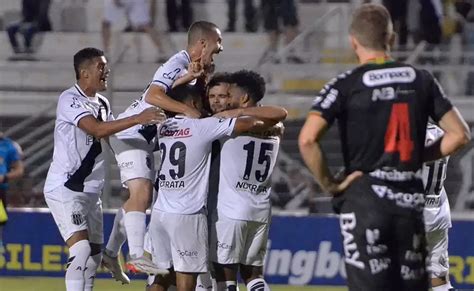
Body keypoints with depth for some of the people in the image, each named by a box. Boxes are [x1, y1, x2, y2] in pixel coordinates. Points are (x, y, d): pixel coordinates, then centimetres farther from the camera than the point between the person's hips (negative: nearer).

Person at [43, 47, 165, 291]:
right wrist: (137, 119, -34)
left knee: (93, 257, 11)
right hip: (64, 188, -9)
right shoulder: (70, 100, -15)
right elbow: (97, 129, -29)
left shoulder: (102, 104, 12)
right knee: (82, 250, -21)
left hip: (91, 190, 9)